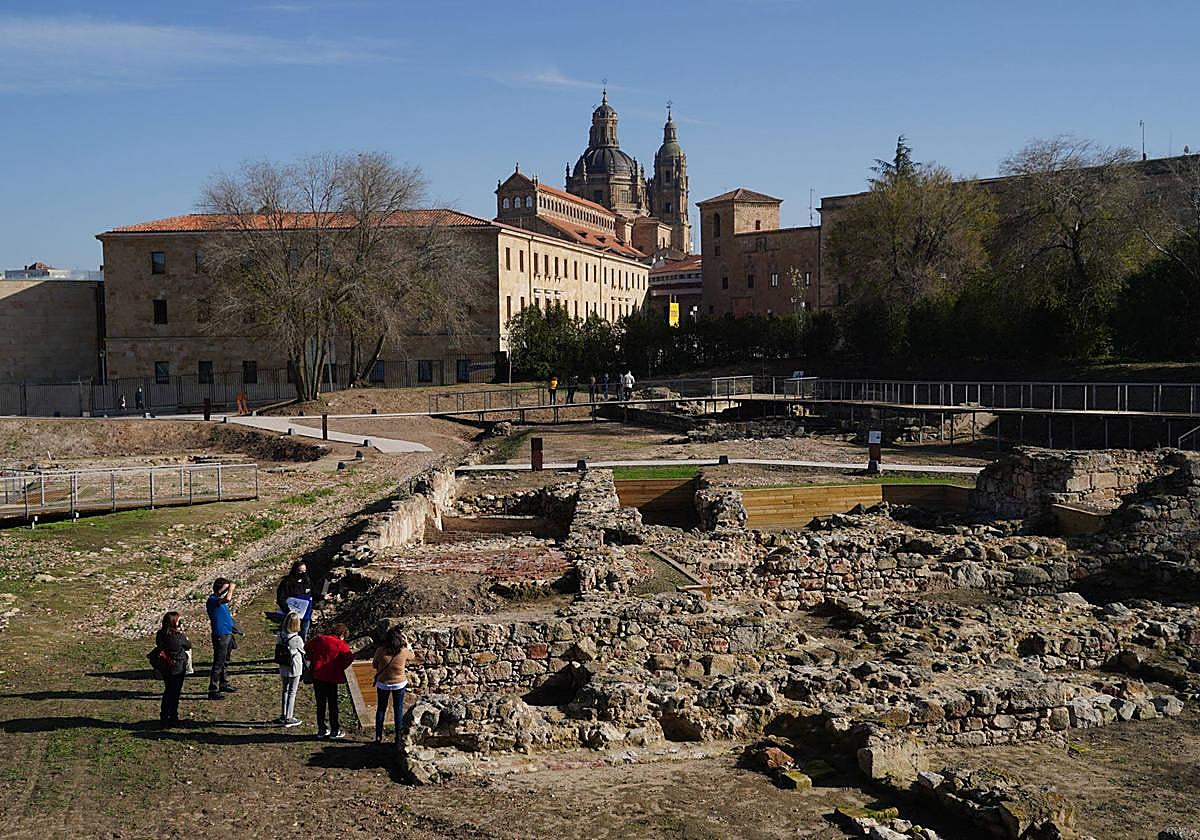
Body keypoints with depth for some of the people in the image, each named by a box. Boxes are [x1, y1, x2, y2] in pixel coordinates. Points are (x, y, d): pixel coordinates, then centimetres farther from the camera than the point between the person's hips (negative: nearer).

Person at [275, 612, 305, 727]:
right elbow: (303, 652, -10)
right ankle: (288, 718, 15)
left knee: (284, 691, 20)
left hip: (283, 669, 5)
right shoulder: (297, 639, -25)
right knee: (292, 693, 7)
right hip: (294, 670, -5)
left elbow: (278, 651, 0)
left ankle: (283, 715, 30)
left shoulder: (280, 636, -9)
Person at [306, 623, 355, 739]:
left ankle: (321, 729, 19)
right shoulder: (340, 644, -10)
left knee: (320, 704, 14)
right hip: (331, 677, -4)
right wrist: (341, 667, -6)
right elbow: (350, 657, -22)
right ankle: (334, 731, 13)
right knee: (332, 704, 8)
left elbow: (307, 646, 16)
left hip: (317, 676, 4)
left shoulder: (319, 639, 4)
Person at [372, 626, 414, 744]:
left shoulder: (381, 651, -20)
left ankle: (378, 736, 23)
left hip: (383, 684, 0)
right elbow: (412, 656, 5)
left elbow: (374, 665, -3)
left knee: (381, 709, 17)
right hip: (399, 684, 0)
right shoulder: (403, 651, -19)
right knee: (398, 710, 13)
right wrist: (406, 641, 7)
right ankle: (398, 737, 17)